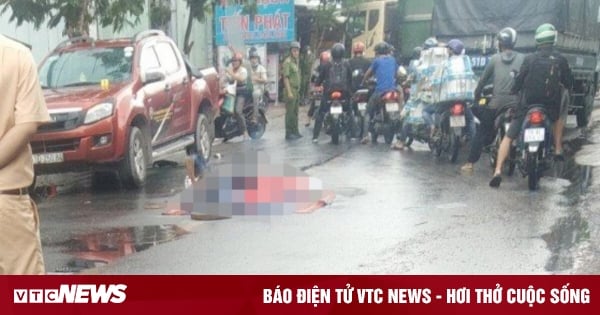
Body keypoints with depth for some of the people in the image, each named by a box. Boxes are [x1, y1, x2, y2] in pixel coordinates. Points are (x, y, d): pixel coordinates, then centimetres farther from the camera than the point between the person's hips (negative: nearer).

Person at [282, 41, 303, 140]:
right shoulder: (287, 62, -13)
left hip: (296, 90, 9)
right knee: (290, 112, -6)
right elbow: (286, 78, -18)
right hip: (290, 90, -9)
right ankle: (289, 133, -2)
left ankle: (295, 131, 22)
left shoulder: (297, 61, 15)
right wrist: (289, 92, -22)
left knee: (295, 112, 14)